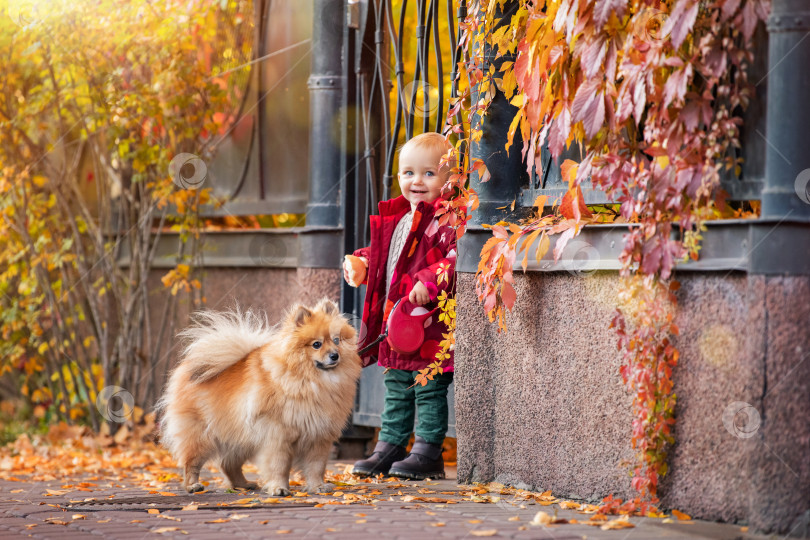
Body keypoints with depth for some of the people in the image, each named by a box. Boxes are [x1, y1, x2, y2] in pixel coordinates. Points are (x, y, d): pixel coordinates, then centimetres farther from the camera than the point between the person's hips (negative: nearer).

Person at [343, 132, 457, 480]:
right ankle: (389, 448, 25)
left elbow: (459, 257, -26)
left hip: (429, 325, -9)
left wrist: (431, 281, -36)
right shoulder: (396, 219, 15)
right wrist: (360, 263, 17)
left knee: (429, 391, -1)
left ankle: (428, 453, 6)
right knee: (395, 391, 17)